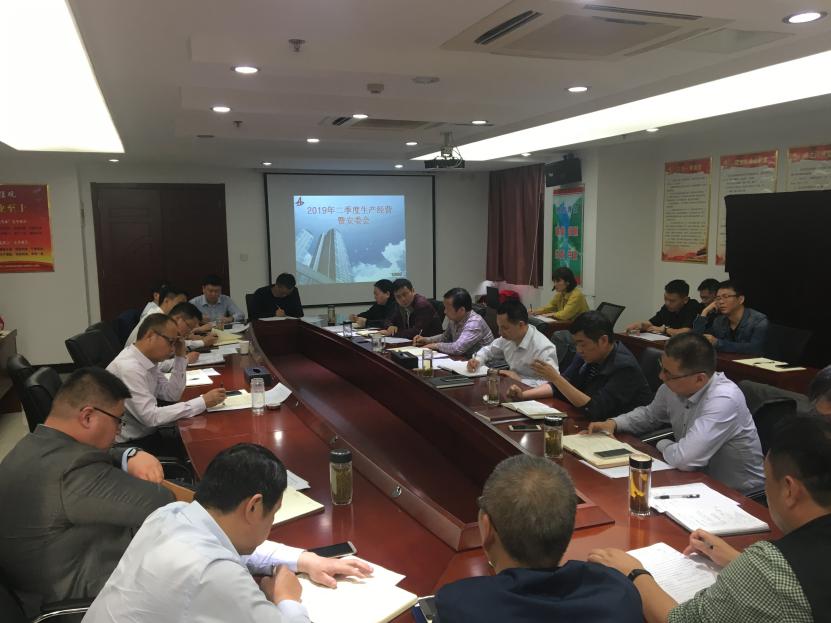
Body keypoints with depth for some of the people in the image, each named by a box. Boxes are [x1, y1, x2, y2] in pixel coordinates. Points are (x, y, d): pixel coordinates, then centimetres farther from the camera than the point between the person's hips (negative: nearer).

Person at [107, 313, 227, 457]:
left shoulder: (148, 359, 3)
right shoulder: (128, 367, -24)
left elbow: (171, 394, 8)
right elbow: (151, 416, -28)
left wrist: (180, 357, -2)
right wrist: (203, 402, -27)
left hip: (148, 433, 8)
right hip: (130, 445, -8)